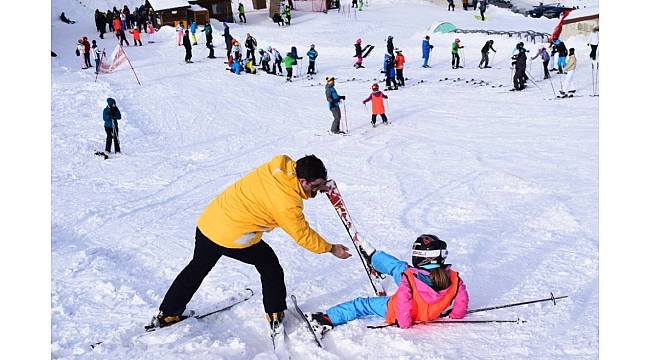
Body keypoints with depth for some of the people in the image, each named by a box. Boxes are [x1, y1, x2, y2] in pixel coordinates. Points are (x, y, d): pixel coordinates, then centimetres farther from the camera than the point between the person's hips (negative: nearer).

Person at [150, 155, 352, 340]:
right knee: (270, 267, 16)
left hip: (208, 221, 7)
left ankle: (166, 315, 38)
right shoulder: (287, 203, -21)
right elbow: (303, 235, -10)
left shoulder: (282, 165, -4)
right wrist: (331, 248, 1)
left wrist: (318, 186, 4)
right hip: (234, 238, -7)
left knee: (197, 268, 25)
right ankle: (275, 317, 24)